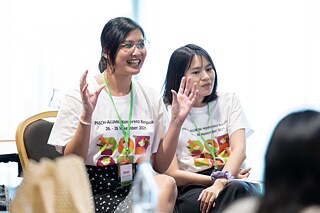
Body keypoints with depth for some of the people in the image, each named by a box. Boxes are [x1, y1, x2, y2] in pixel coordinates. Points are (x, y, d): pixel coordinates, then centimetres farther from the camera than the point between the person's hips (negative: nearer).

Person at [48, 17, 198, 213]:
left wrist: (176, 121, -1)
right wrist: (86, 117, -20)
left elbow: (160, 166, 11)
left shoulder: (152, 98, 10)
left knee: (166, 183, -30)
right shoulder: (80, 96, -2)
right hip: (94, 191, -5)